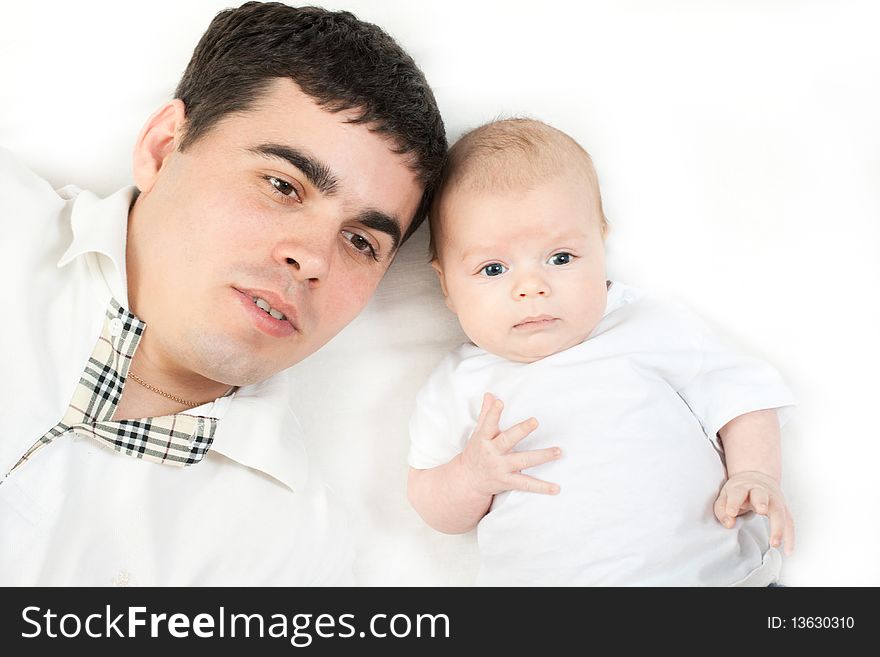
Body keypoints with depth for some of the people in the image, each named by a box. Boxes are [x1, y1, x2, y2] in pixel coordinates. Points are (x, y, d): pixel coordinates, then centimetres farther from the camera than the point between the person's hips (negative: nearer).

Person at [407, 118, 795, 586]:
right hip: (544, 577, 1)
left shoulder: (652, 327, 8)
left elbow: (740, 395, 13)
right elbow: (432, 508, 13)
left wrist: (757, 476, -3)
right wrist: (471, 476, -7)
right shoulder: (459, 386, 8)